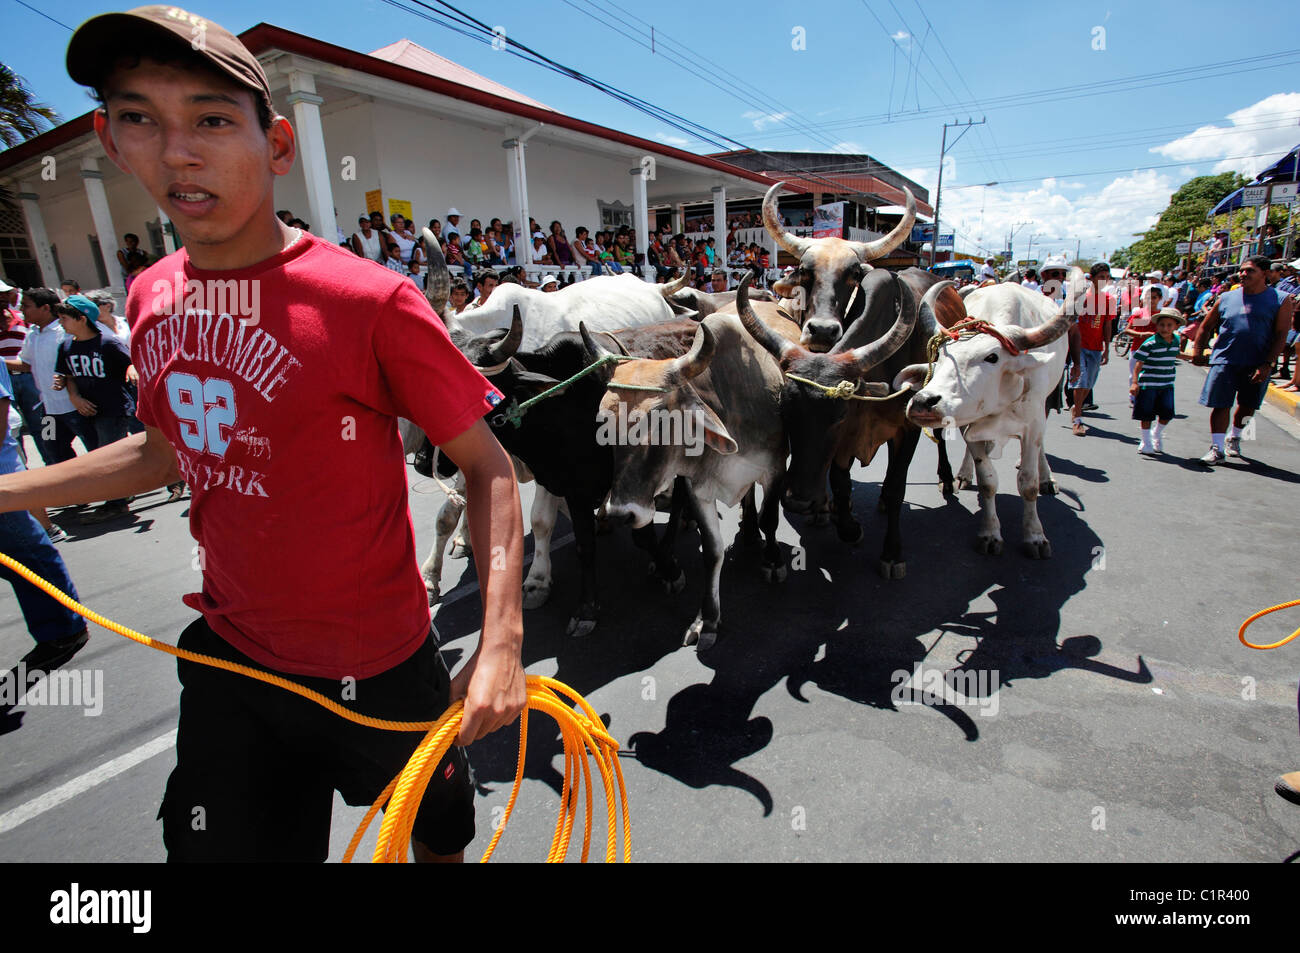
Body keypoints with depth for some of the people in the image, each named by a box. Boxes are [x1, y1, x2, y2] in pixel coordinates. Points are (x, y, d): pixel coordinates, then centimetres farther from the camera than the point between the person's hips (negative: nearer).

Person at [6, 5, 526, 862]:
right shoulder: (153, 299, -1)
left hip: (377, 670, -5)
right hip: (228, 656, 6)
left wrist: (501, 640, -27)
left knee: (437, 833, 22)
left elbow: (487, 465, -19)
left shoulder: (372, 304, -22)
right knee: (219, 844, 26)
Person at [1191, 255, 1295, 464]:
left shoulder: (1281, 300, 1)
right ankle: (1217, 449, -1)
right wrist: (1197, 350, 0)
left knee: (1248, 406, 13)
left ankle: (1234, 438, 36)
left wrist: (1267, 364, -13)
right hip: (1225, 361, 0)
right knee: (1220, 405, -5)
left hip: (1257, 365, 0)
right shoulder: (1226, 298, 6)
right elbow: (1206, 326, 13)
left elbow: (1281, 335, -4)